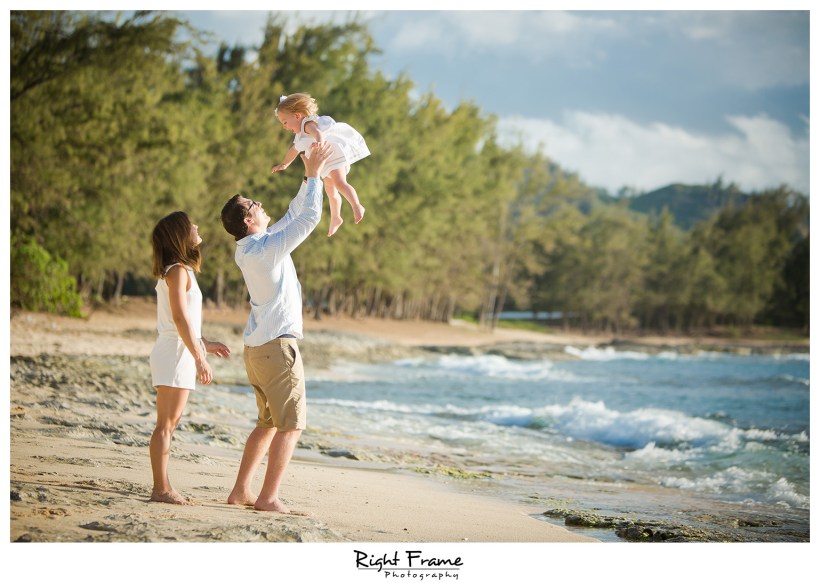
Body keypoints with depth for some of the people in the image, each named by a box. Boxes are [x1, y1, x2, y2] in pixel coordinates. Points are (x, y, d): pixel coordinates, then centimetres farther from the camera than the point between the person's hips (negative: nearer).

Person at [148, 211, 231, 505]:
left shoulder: (177, 270, 17)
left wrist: (204, 344, 28)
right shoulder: (178, 270, -13)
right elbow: (180, 318, -19)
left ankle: (163, 486, 14)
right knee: (166, 424, -8)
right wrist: (199, 358, -20)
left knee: (170, 423, 11)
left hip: (178, 352, 10)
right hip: (175, 352, -10)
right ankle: (161, 489, -8)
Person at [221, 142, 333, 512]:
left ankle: (241, 491, 16)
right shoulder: (267, 247, -16)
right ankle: (268, 497, -8)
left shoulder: (249, 250, 12)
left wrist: (310, 177, 18)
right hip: (277, 344, -9)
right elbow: (309, 218, -17)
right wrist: (313, 176, -8)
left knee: (268, 423, 17)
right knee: (291, 424, -5)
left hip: (256, 347, 9)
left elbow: (293, 217, 22)